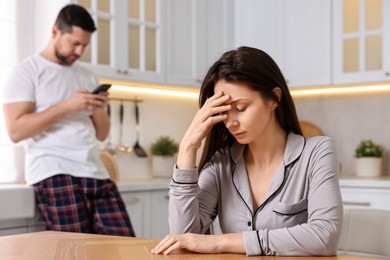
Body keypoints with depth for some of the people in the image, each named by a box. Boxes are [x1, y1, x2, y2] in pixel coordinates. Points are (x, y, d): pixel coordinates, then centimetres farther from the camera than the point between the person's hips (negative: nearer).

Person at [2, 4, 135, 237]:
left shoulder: (88, 77, 21)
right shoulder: (27, 71, 3)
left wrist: (100, 110, 0)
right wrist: (66, 106, -12)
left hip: (96, 172, 6)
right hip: (53, 173, -6)